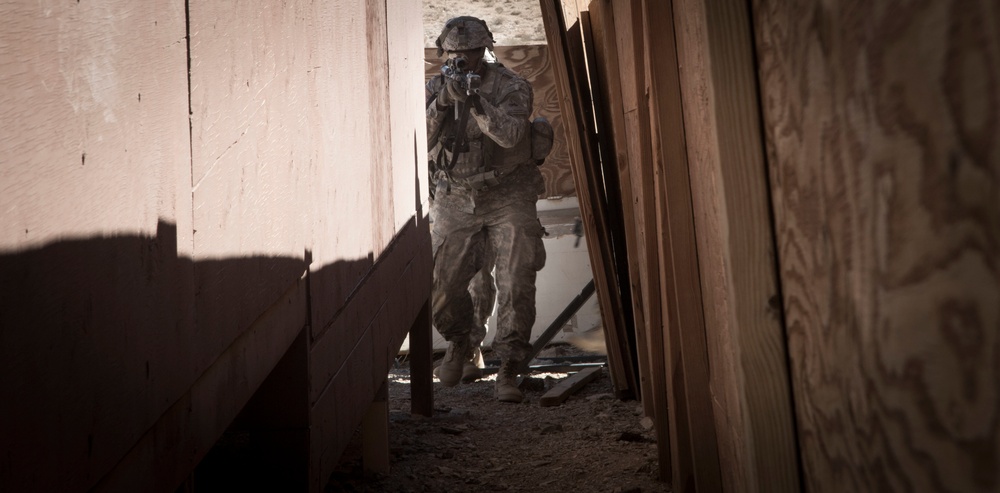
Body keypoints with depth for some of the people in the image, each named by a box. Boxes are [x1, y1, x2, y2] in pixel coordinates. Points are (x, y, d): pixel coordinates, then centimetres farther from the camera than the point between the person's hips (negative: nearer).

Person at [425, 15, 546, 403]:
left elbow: (510, 134, -23)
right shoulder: (435, 88, 4)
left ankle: (508, 369, 1)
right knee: (441, 287, 0)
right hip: (455, 201, 3)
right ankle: (459, 344, 31)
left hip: (507, 199, -2)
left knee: (516, 286, -11)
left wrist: (474, 99, -34)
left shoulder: (511, 87, -6)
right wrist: (442, 102, -22)